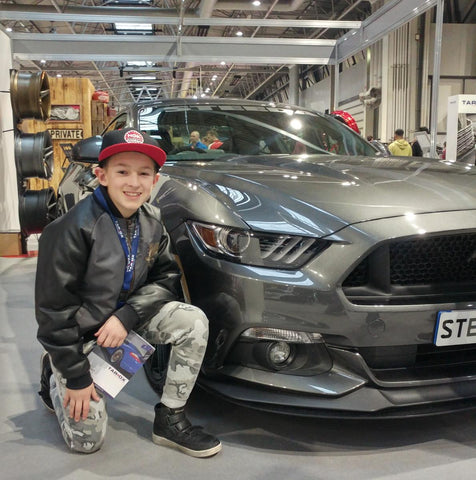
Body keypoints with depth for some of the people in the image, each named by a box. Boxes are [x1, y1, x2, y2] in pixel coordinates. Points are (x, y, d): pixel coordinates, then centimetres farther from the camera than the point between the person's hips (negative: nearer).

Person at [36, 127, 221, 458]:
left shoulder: (152, 221, -8)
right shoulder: (74, 229, -26)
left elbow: (165, 279, -2)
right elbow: (53, 308, -21)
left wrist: (126, 316, -20)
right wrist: (75, 376, -16)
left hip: (126, 319, 5)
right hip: (79, 335, -4)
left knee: (194, 321, -18)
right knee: (88, 440, -2)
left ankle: (170, 419, -3)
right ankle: (53, 377, 27)